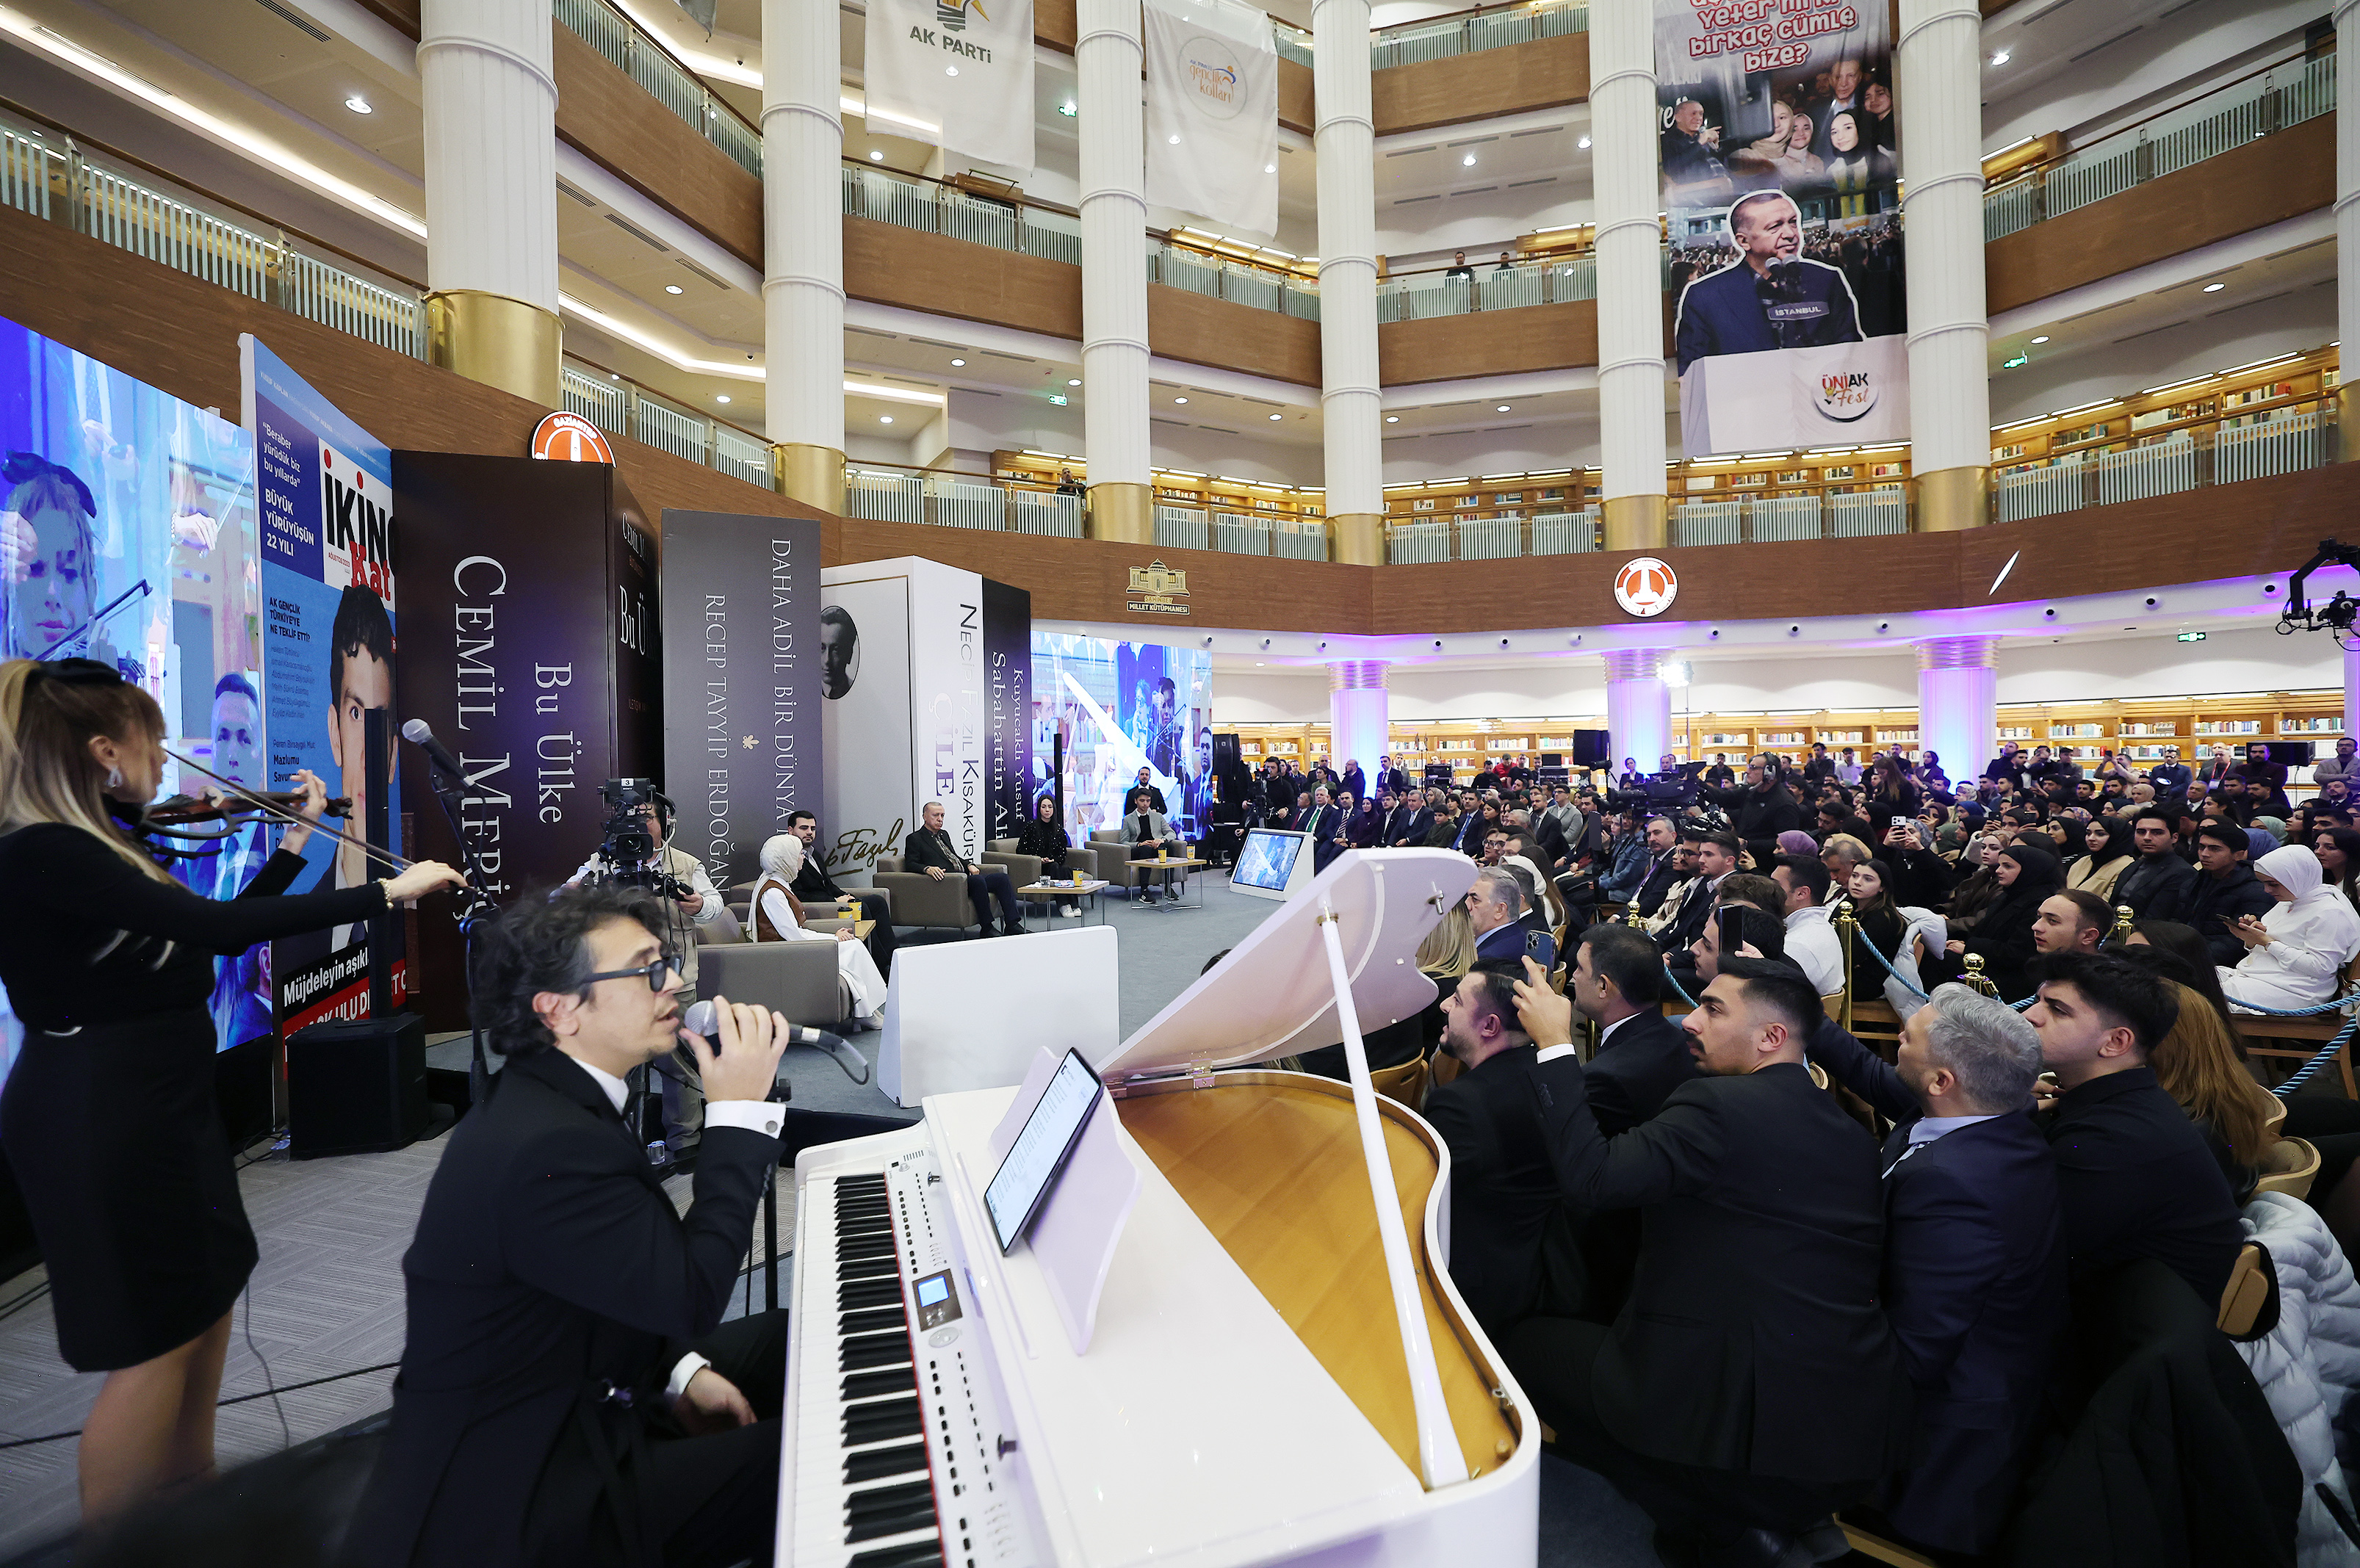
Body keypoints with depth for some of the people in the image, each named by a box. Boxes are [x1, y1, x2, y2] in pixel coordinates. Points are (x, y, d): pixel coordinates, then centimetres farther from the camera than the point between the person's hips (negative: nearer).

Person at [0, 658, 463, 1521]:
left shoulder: (103, 843, 7)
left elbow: (218, 925, 16)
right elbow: (219, 928, -33)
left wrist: (298, 836, 13)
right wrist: (387, 891, -32)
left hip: (159, 1100, 10)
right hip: (100, 1119, -10)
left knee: (209, 1287, 21)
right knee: (155, 1342, 2)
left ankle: (195, 1501, 39)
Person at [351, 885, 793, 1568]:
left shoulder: (549, 1100, 1)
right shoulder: (546, 1146, -31)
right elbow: (692, 1298, -26)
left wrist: (677, 1373, 1)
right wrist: (740, 1111, -25)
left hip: (573, 1396, 10)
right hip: (510, 1507, -10)